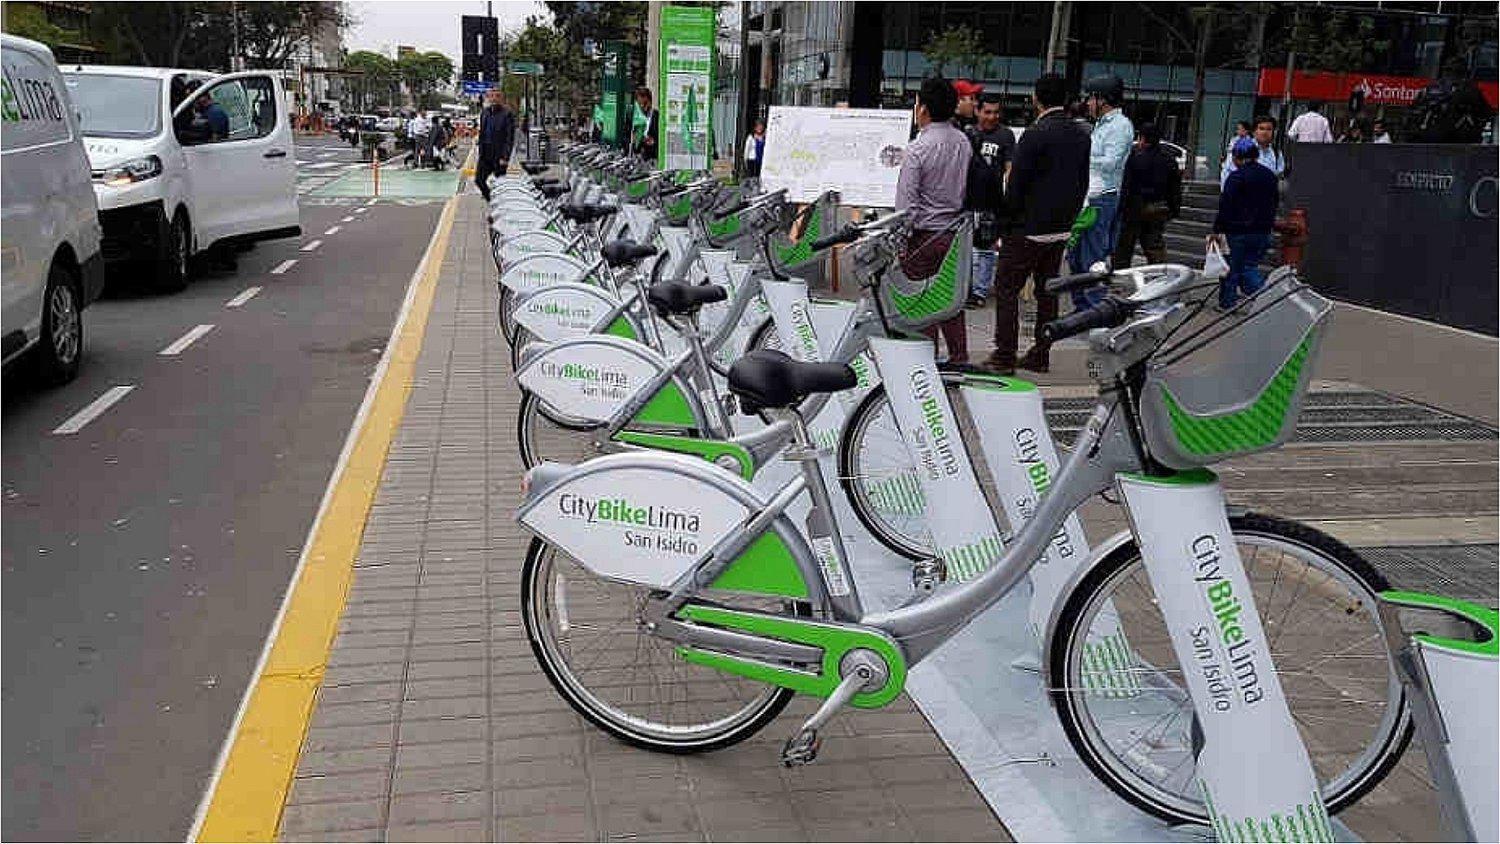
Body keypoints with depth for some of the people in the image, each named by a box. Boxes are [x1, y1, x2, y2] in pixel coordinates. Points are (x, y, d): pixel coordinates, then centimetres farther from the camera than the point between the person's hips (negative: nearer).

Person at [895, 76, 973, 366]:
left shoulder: (917, 149, -15)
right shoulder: (963, 142, 5)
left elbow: (906, 202, -14)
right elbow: (968, 189, 14)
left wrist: (901, 239, -9)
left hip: (925, 234, -6)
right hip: (957, 232, 7)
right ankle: (959, 358, 21)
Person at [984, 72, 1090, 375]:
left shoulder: (1035, 135, -15)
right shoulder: (1081, 135, 8)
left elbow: (1015, 186, -15)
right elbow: (1083, 183, 13)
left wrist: (1004, 226, -7)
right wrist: (1069, 218, 19)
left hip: (1028, 229, -7)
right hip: (1060, 230, 7)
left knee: (1007, 288, 0)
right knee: (1047, 290, 13)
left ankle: (1004, 357, -1)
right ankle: (1040, 356, 18)